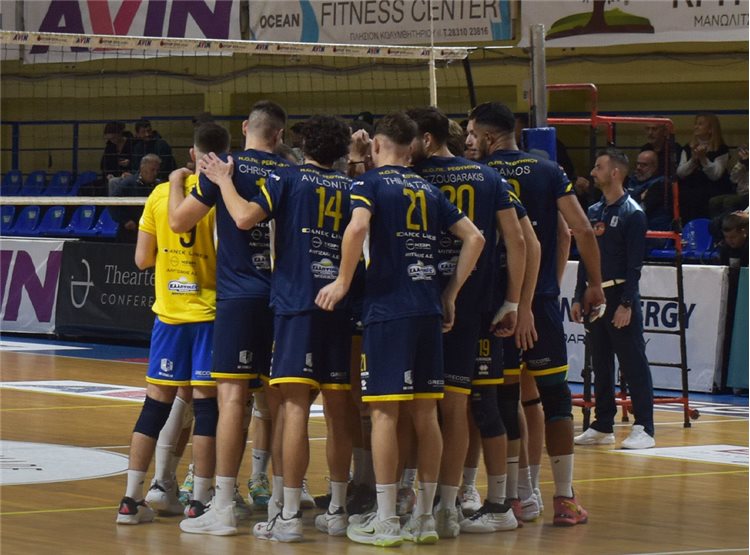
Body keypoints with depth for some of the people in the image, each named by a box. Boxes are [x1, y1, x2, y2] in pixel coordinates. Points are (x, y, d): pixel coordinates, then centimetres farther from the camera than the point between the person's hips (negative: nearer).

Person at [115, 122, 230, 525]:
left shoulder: (161, 194, 3)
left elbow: (142, 258, 6)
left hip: (168, 311, 4)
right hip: (210, 311, -4)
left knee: (158, 401, 8)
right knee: (206, 401, 1)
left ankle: (131, 499, 7)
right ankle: (200, 502, 1)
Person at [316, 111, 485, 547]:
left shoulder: (371, 183, -1)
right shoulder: (430, 191, 15)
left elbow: (358, 227, -21)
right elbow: (474, 238, 12)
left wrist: (343, 282, -10)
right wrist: (451, 293, 15)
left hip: (387, 310, -5)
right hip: (428, 311, 5)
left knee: (385, 412, -3)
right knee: (425, 413, 8)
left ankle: (386, 520, -2)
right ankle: (425, 517, 12)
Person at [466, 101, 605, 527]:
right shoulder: (549, 172, 3)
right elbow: (583, 229, -2)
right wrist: (595, 284, 6)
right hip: (541, 299, 1)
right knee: (554, 395, 6)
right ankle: (565, 499, 3)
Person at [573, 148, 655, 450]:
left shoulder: (632, 213, -9)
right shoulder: (593, 212, 13)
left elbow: (634, 264, -13)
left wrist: (626, 304, -18)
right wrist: (578, 297, 12)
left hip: (620, 295, -8)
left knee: (633, 365, -6)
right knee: (600, 365, 11)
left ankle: (644, 428, -6)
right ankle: (603, 426, 17)